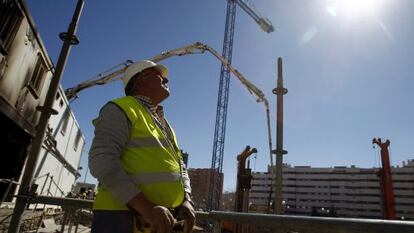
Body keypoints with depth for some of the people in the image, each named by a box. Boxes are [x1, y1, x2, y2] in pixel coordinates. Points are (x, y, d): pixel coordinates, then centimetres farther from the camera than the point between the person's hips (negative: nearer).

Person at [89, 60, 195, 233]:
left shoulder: (164, 124, 19)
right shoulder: (121, 109, -5)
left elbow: (179, 166, 17)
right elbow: (102, 161, -18)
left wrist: (186, 201, -3)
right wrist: (147, 207, -26)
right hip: (124, 219, -8)